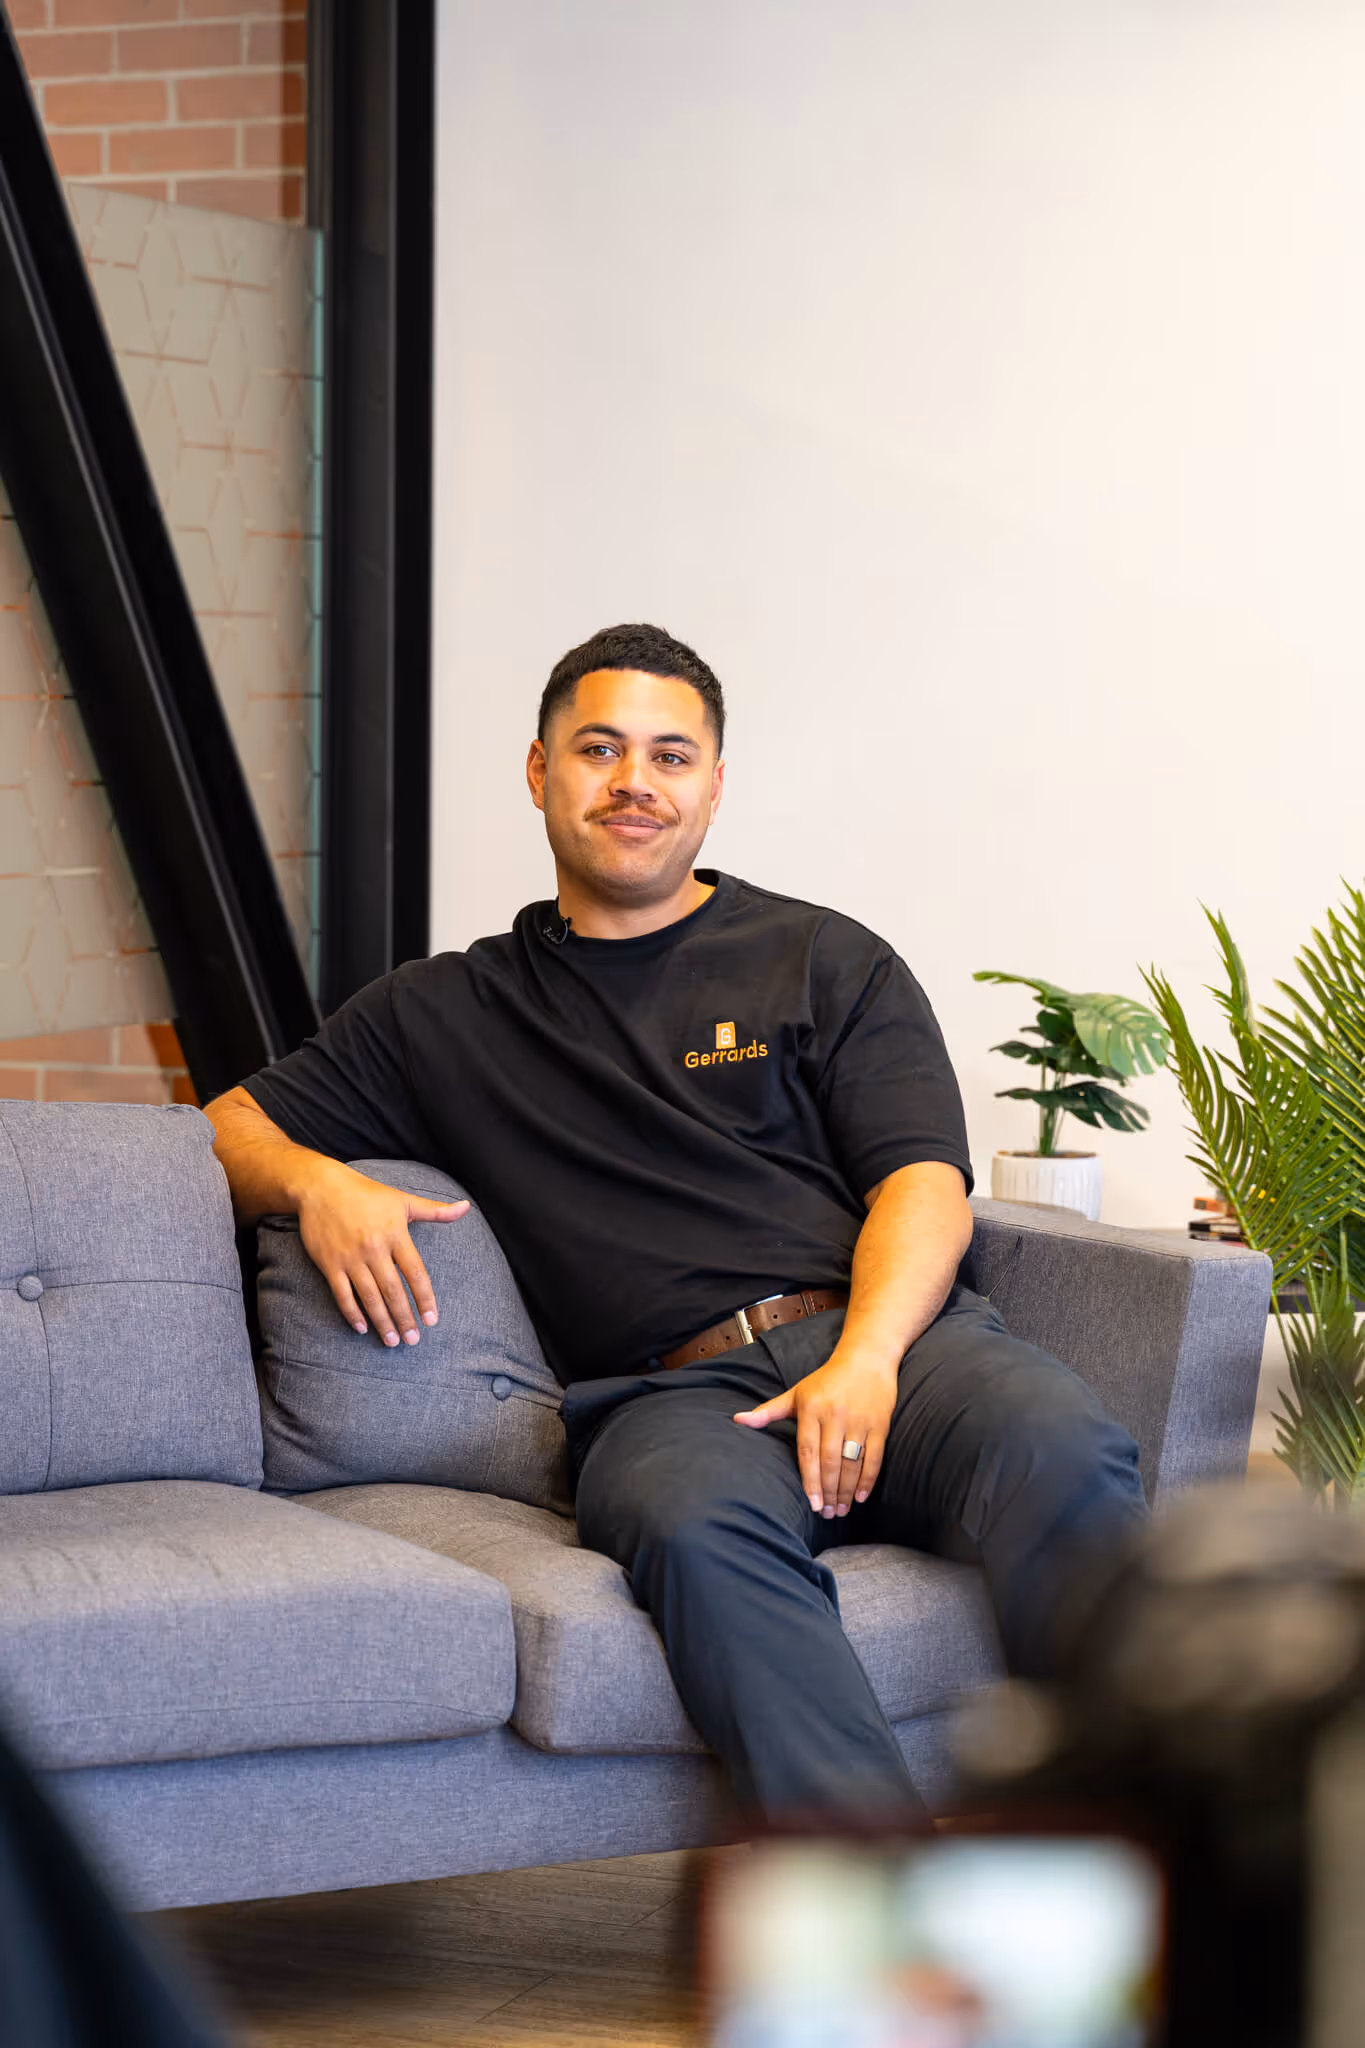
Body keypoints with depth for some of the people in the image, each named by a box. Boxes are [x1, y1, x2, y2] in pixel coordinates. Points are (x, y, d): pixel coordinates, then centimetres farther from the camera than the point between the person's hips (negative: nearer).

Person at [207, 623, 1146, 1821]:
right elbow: (229, 1127, 29)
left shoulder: (828, 963, 21)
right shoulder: (447, 1014, 25)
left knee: (1060, 1451, -35)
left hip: (884, 1333, 1)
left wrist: (864, 1362, -13)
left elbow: (923, 1183, 8)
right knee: (697, 1525, -39)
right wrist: (317, 1182, 3)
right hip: (670, 1394, 0)